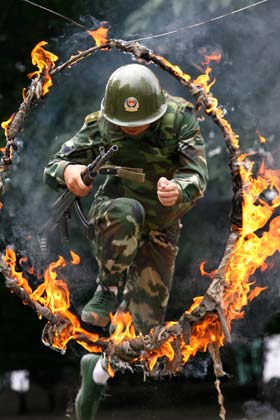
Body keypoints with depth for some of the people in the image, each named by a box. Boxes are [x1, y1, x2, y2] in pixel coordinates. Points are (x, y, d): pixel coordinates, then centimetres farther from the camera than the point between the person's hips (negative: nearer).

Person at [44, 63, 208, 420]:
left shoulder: (180, 118, -20)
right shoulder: (100, 125, -19)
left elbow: (197, 175, -28)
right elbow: (52, 168, -20)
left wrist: (179, 190, -53)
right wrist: (67, 170, -46)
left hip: (161, 225, 1)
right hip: (113, 214, -1)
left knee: (145, 323, -2)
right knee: (126, 212, -40)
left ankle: (99, 368, 25)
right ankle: (108, 290, -20)